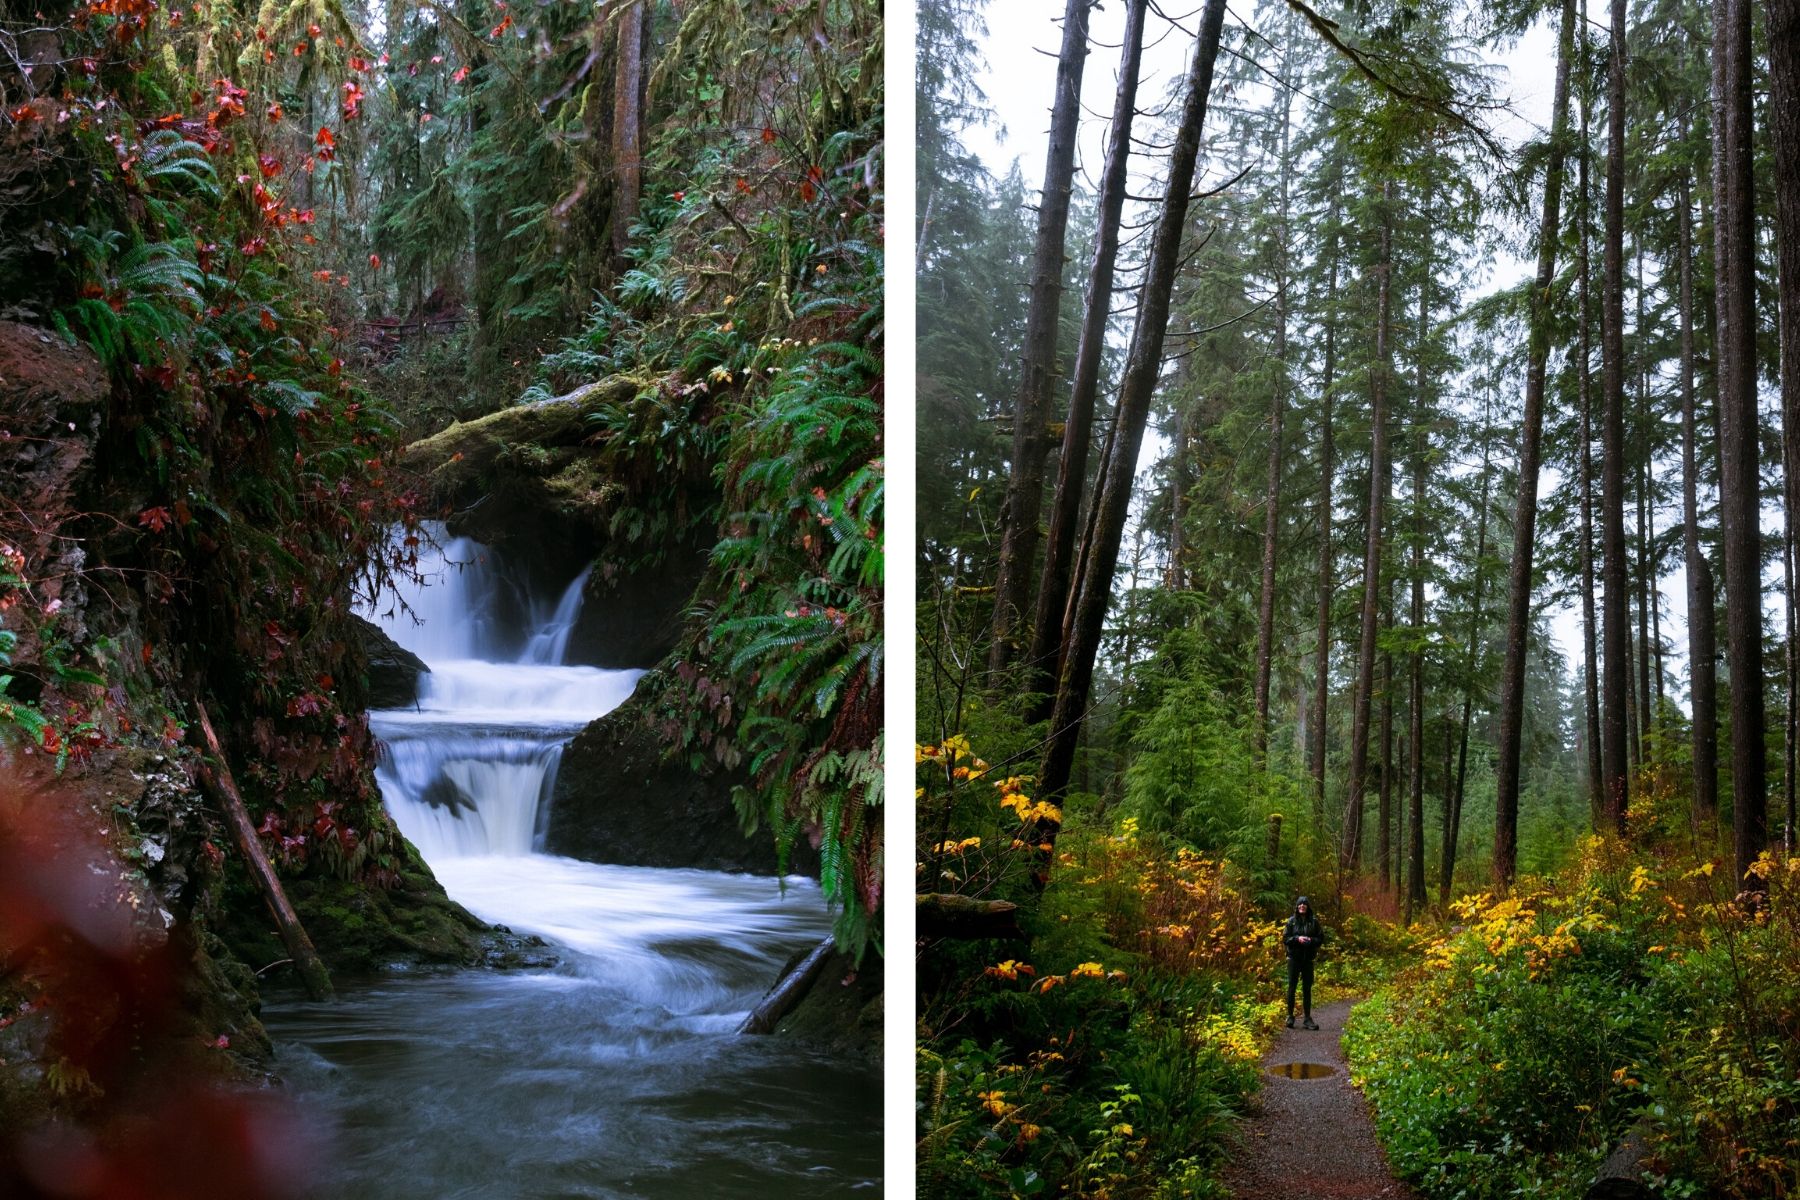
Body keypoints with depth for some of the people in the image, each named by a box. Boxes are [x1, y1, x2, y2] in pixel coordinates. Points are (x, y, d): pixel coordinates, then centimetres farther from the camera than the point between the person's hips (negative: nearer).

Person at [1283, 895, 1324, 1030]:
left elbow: (1321, 938, 3)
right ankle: (1290, 1016, 10)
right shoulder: (1291, 921, 1)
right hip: (1294, 957, -1)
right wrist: (1297, 939, -17)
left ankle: (1308, 1019, 8)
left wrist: (1310, 940, -16)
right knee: (1292, 986, 1)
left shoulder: (1314, 921, 2)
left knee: (1307, 988, 4)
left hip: (1308, 958, 1)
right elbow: (1285, 938, 0)